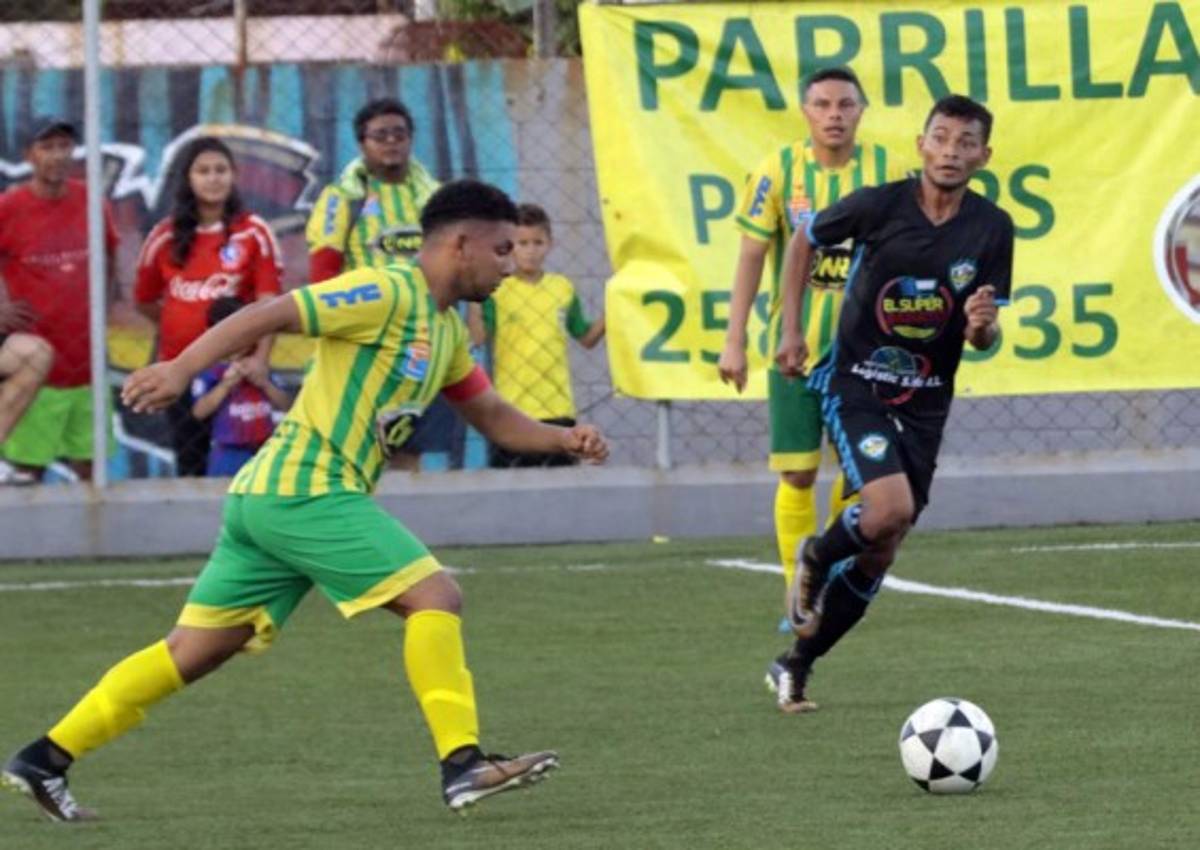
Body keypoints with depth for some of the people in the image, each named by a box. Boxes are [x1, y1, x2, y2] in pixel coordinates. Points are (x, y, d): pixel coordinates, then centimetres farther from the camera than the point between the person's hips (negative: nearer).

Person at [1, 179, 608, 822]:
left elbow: (493, 417, 26)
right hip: (307, 489, -10)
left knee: (192, 653, 10)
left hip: (267, 499, 10)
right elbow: (270, 315, -18)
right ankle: (462, 765, -16)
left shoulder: (445, 329, 19)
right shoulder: (387, 294, -11)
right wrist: (180, 369, -27)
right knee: (435, 597, -12)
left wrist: (564, 439, 9)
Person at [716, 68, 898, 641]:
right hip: (793, 349, -1)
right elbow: (751, 256, -1)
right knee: (798, 474, -2)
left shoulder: (885, 172, -2)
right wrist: (734, 340, -4)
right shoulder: (777, 172, -4)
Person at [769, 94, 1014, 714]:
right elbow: (804, 241, 7)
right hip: (854, 385, -4)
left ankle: (798, 667, 23)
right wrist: (791, 329, 2)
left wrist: (982, 327, -22)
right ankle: (815, 558, 7)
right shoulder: (877, 206, -12)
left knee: (878, 555, 5)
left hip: (924, 405, 4)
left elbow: (984, 338, 2)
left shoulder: (991, 230, -4)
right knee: (891, 508, -26)